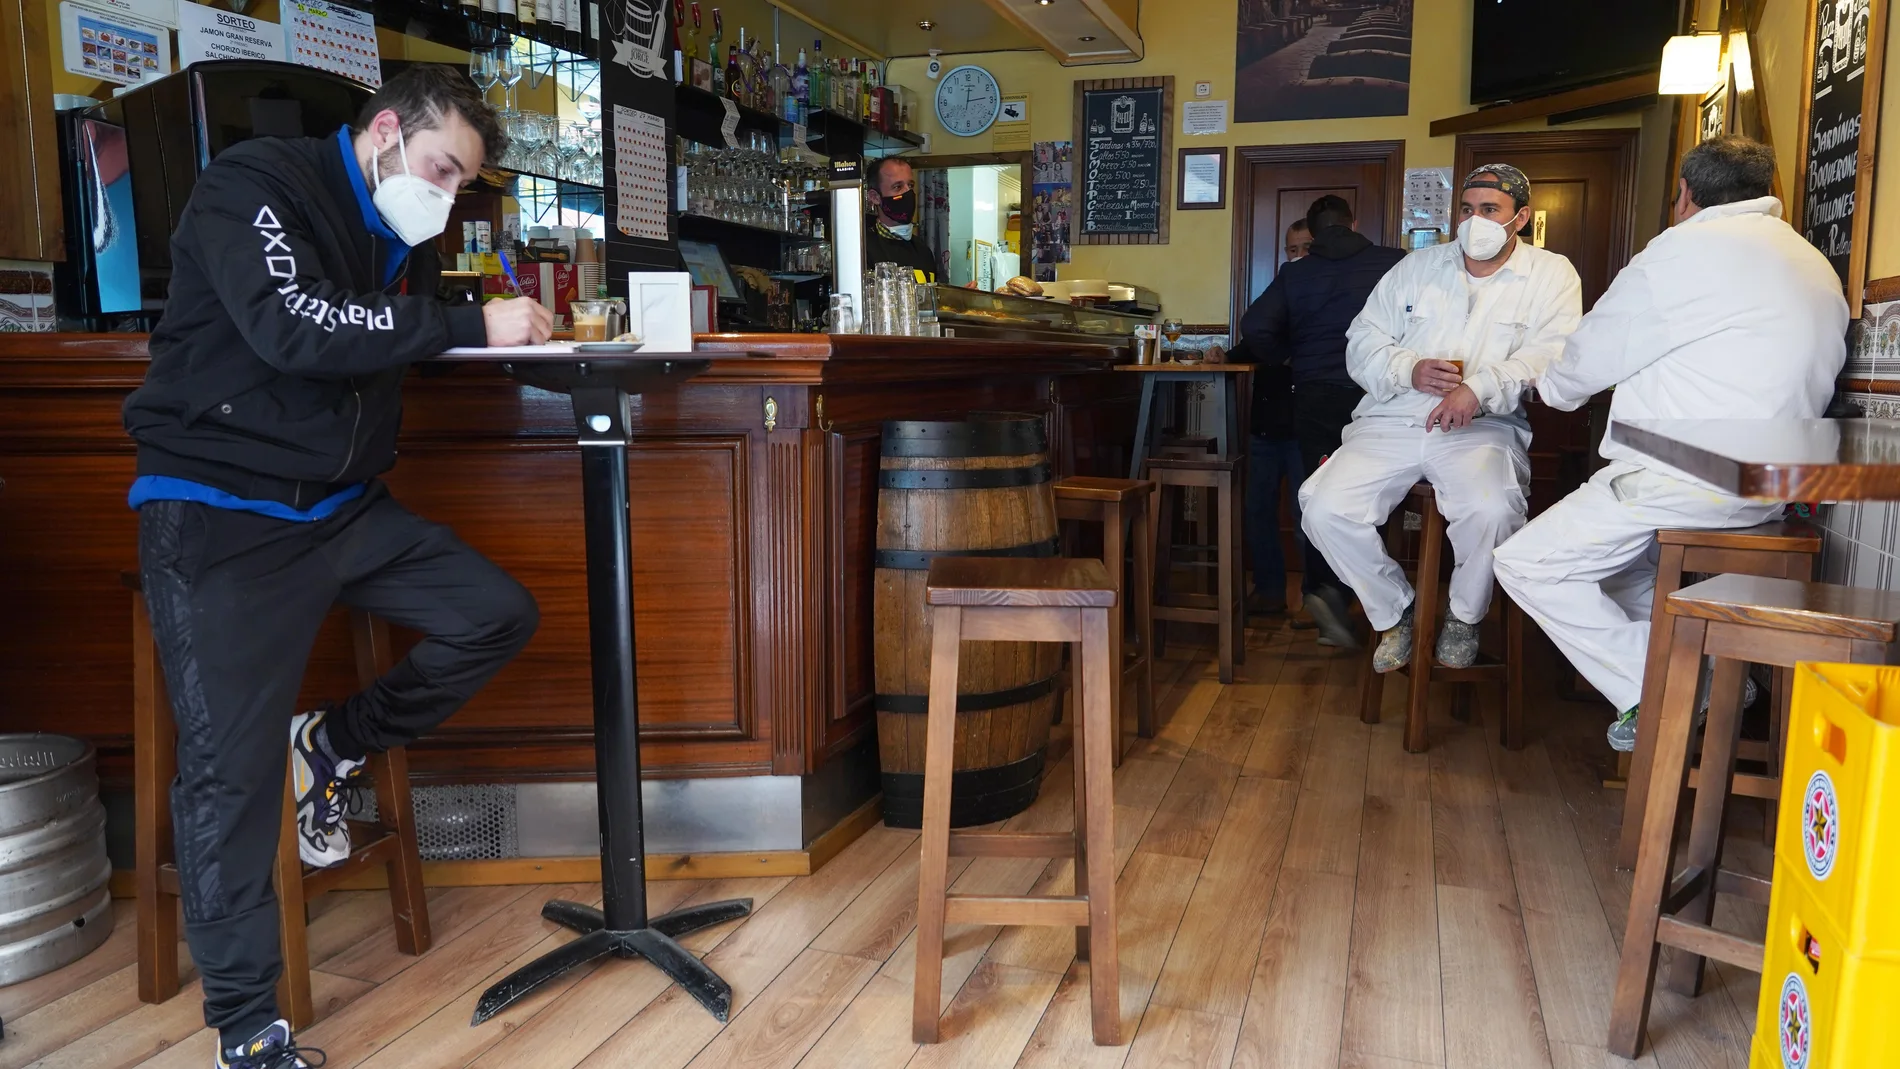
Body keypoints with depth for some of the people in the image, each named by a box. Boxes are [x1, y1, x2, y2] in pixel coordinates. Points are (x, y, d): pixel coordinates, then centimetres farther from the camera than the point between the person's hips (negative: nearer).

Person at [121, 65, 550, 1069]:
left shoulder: (401, 236, 12)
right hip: (221, 510, -7)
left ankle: (334, 743, 18)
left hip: (343, 505, 7)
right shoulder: (255, 183, -11)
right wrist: (472, 325, -25)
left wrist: (509, 329, -5)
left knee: (500, 615, -1)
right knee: (232, 767, -11)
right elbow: (295, 326, -26)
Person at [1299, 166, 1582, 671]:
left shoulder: (1551, 275, 9)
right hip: (1391, 421, 3)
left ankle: (1465, 615, -1)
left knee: (1491, 511, -35)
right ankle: (1394, 610, 5)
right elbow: (1363, 343, 12)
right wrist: (1409, 369, -10)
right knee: (1323, 509, -21)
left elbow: (1550, 356, -7)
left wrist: (1480, 388, -24)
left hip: (1484, 429, -2)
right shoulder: (1418, 267, 17)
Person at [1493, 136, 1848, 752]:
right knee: (1606, 554, 27)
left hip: (1686, 479, -9)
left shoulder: (1686, 251, -8)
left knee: (1527, 564, -6)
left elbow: (1590, 360, -2)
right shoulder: (1816, 266, 18)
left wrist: (1550, 387, 21)